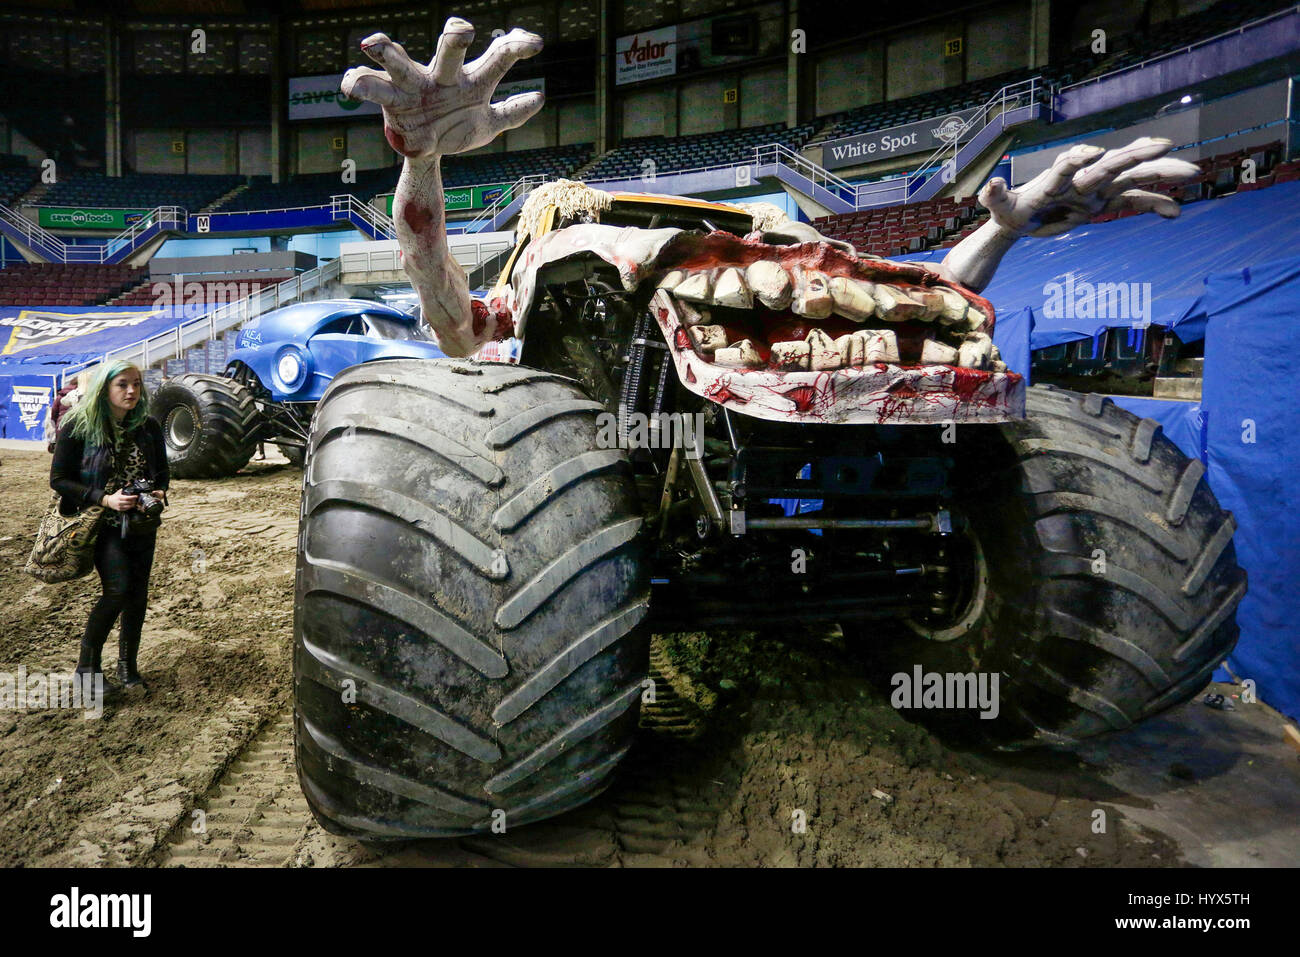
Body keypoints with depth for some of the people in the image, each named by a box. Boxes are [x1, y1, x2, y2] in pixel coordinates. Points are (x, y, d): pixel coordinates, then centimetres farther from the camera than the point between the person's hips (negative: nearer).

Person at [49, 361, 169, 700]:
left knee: (138, 593, 6)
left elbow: (161, 472, 12)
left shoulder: (148, 427, 2)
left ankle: (128, 666, 23)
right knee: (118, 589, -17)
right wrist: (105, 498, -19)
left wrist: (159, 492, -11)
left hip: (141, 523, 4)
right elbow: (59, 479, -7)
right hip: (101, 522, -4)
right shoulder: (77, 427, -10)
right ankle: (87, 665, 2)